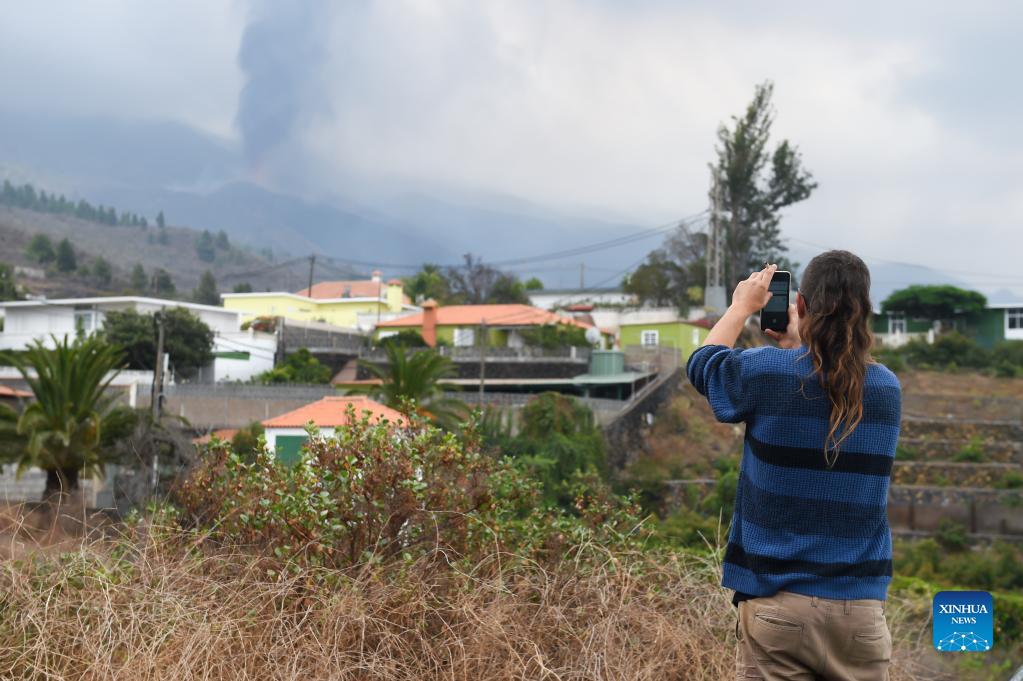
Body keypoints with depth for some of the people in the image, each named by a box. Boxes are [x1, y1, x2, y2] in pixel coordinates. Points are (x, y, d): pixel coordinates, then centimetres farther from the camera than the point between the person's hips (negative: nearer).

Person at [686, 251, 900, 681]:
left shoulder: (767, 371, -8)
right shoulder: (887, 388, 3)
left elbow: (703, 365, 14)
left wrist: (742, 307, 26)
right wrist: (798, 345, 30)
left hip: (778, 602, -3)